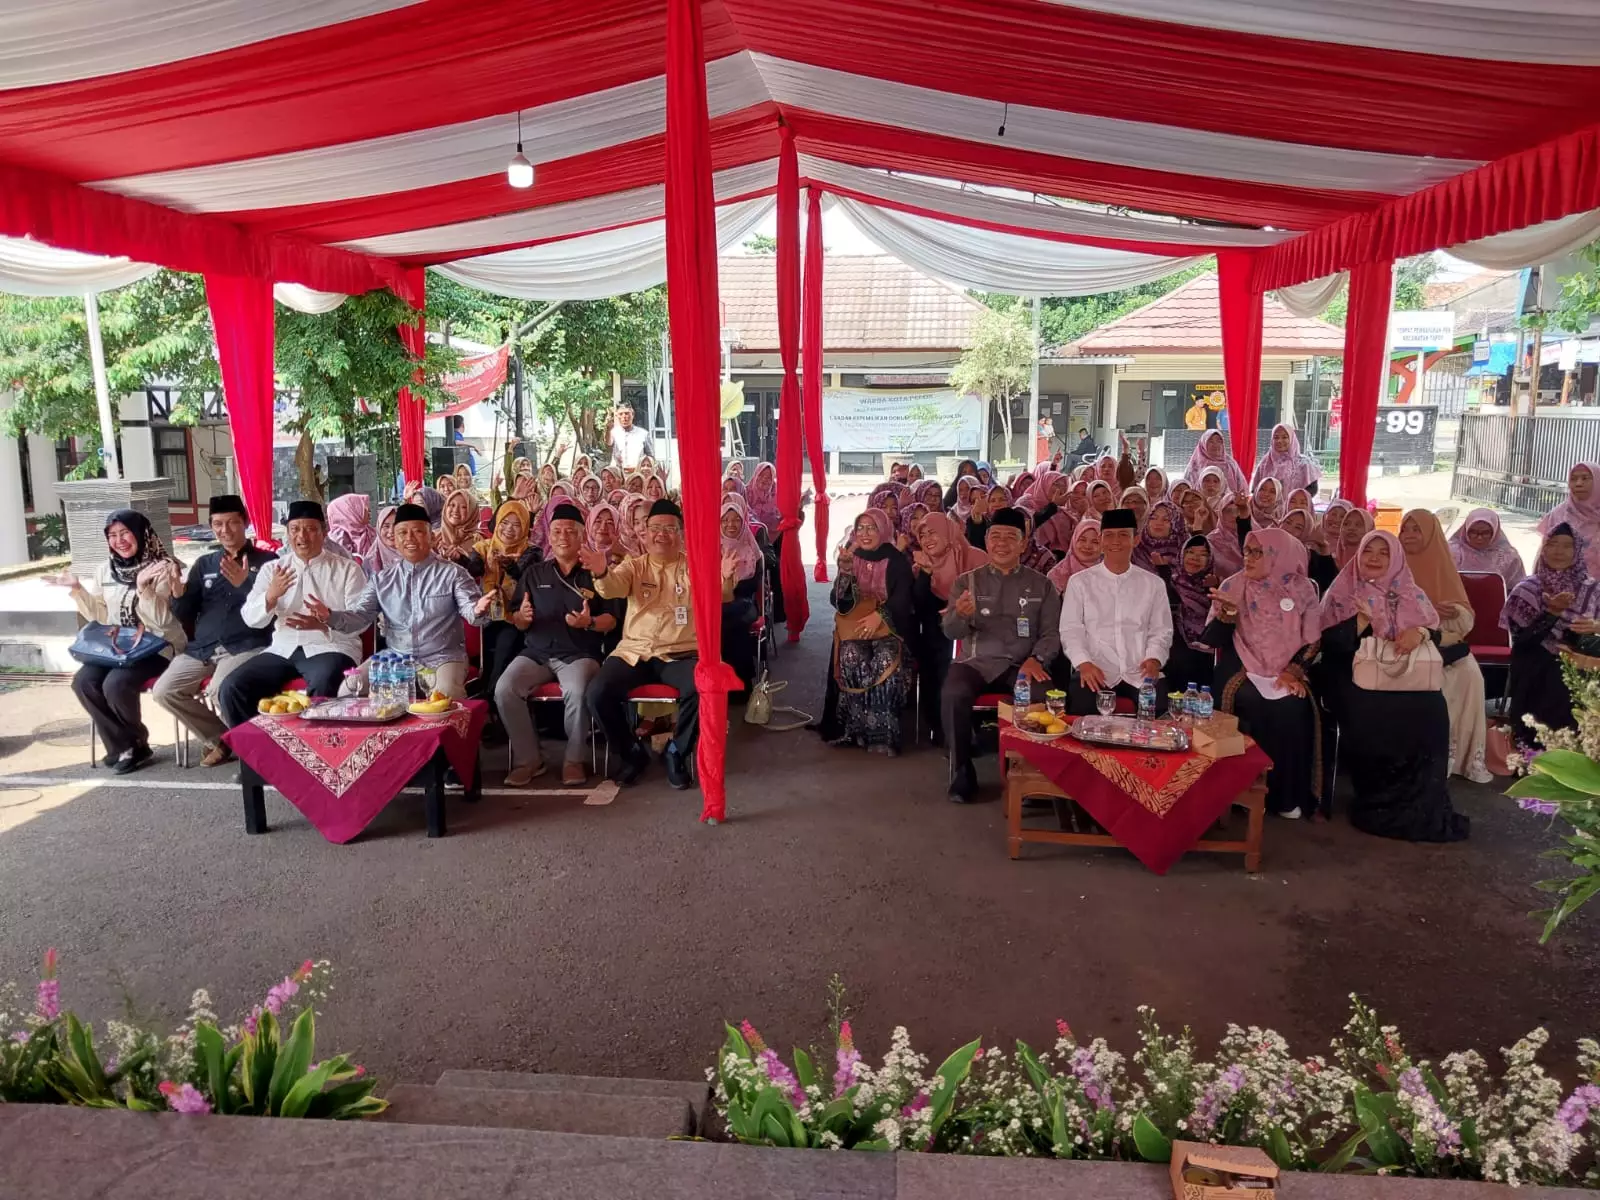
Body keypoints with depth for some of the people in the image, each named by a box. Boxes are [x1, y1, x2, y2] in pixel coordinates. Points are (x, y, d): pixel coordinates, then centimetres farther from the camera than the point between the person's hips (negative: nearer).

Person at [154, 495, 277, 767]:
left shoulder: (266, 561, 4)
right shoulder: (204, 564, 18)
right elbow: (186, 617, 14)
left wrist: (244, 583, -25)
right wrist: (177, 590, -7)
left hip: (246, 646, -6)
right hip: (201, 649, 6)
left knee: (220, 689, -32)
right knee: (163, 691, -13)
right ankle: (220, 739, 7)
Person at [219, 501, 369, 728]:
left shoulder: (347, 568, 3)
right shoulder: (272, 569, 13)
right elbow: (251, 619, 5)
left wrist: (323, 624, -23)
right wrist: (271, 595, -16)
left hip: (329, 648, -4)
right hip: (283, 649, 4)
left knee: (322, 688, -37)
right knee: (231, 689, -17)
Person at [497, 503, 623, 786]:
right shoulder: (533, 573, 15)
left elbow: (612, 619, 3)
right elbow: (517, 622, 12)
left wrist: (590, 623, -18)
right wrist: (521, 617, -12)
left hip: (579, 654, -3)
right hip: (536, 652, 3)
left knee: (577, 692, -35)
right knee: (504, 690, -25)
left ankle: (574, 760, -13)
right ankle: (529, 759, -9)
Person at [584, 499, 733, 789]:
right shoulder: (634, 565, 9)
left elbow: (717, 594, -14)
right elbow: (612, 588, -12)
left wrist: (725, 578, -39)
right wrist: (601, 572, -38)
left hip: (681, 654, -2)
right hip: (634, 652, 2)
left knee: (701, 690, -31)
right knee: (598, 693, -21)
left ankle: (678, 751, -3)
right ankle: (632, 753, 4)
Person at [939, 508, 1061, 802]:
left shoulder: (1041, 585, 12)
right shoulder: (967, 580, 10)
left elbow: (1052, 632, 8)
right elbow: (951, 631, -2)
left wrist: (1036, 659, -13)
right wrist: (961, 615, -26)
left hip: (1021, 664, 0)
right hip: (976, 661, 0)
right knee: (952, 695, -33)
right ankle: (962, 772, -14)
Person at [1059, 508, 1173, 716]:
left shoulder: (1153, 584, 14)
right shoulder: (1080, 582, 8)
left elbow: (1161, 630, 13)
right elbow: (1070, 630, 3)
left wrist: (1154, 658, -8)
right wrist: (1084, 663, -15)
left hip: (1140, 673, 2)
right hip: (1094, 671, -2)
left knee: (1159, 709, -27)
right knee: (1083, 708, -32)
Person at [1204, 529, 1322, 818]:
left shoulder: (1302, 589, 3)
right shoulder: (1232, 586, 2)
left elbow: (1313, 639, 4)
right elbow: (1212, 639, -1)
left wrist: (1294, 671, -11)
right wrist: (1228, 612, -19)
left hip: (1287, 672, 1)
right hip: (1244, 670, 0)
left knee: (1291, 709, -26)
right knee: (1254, 706, -28)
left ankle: (1288, 795, -9)